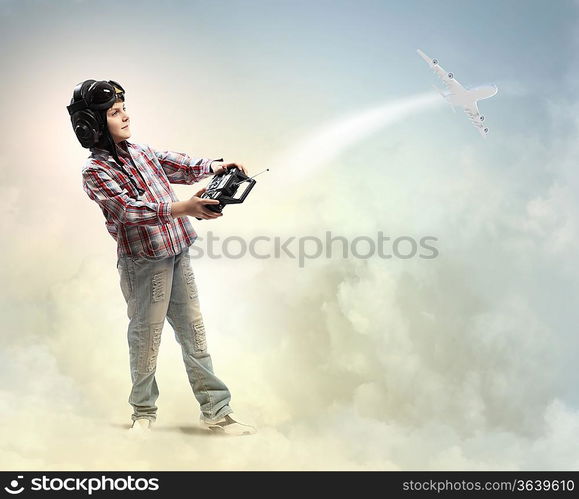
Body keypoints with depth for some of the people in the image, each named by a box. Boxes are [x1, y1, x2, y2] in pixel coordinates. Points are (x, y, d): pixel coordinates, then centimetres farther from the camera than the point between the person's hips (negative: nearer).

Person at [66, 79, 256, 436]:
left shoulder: (140, 151, 10)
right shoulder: (95, 172, -12)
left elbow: (177, 164, 17)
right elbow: (129, 209, -25)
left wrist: (214, 166, -3)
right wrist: (183, 209, -36)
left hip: (178, 255, 7)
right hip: (145, 263, -6)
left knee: (194, 334, 8)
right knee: (146, 339, 7)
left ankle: (216, 411, 14)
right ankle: (144, 411, 27)